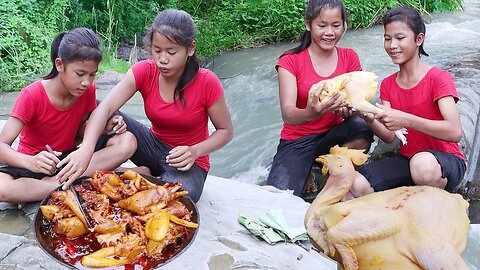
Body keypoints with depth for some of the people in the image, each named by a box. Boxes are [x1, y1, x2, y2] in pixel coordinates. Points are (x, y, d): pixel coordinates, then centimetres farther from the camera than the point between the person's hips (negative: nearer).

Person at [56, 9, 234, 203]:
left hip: (188, 163, -2)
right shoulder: (144, 71, -14)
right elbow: (105, 108, -27)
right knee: (109, 119, -17)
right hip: (154, 147, 3)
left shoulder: (206, 82, -21)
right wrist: (86, 149, -44)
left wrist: (195, 152, -26)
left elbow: (226, 131, -8)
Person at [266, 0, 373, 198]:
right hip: (297, 140, -2)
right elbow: (287, 113, -22)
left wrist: (347, 110, -33)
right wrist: (310, 113, -45)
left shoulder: (349, 58, 2)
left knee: (363, 128, -32)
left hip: (333, 135, 3)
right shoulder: (290, 61, -8)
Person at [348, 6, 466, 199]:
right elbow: (389, 136, -4)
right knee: (357, 186, -23)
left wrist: (405, 120, -37)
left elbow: (455, 132, -26)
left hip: (445, 162, -4)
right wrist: (370, 119, -25)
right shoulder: (387, 85, 6)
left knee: (422, 162, -41)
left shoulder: (438, 78, -11)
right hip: (407, 159, 4)